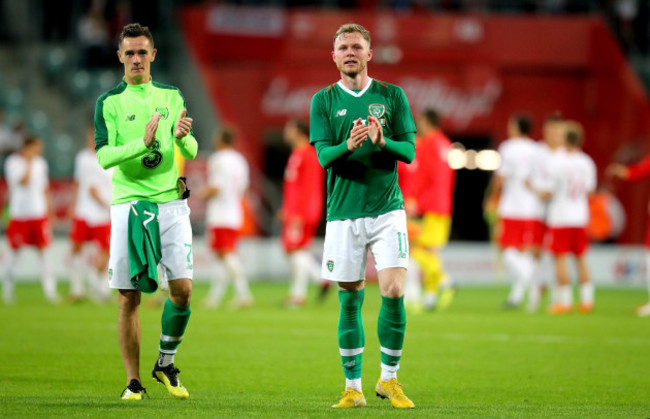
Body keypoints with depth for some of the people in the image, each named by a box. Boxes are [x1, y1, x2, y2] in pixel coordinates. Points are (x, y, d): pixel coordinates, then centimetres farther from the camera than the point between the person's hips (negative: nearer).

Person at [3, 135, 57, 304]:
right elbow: (23, 181, -21)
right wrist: (29, 162, -18)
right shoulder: (13, 162, -6)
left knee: (44, 249, -2)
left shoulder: (40, 163, 12)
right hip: (19, 214, -4)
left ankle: (50, 290, -3)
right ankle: (8, 287, 17)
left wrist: (50, 212, 16)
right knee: (14, 249, 3)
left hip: (40, 214, 4)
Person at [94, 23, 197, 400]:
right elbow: (104, 156, -7)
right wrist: (142, 143, -21)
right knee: (129, 297, -2)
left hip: (171, 203, 2)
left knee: (182, 288, -8)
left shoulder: (172, 97, 12)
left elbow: (192, 152, 8)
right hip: (129, 205, -2)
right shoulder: (109, 102, 4)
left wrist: (182, 136, -15)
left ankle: (166, 364, 13)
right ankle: (134, 381, 6)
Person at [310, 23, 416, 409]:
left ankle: (390, 378, 4)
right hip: (344, 213, 0)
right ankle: (353, 387, 13)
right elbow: (323, 155, -4)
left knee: (394, 291, -12)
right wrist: (348, 146, -26)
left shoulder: (391, 96, 6)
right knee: (350, 301, 4)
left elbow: (409, 151, 1)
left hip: (387, 208, 0)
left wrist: (383, 141, -20)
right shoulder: (324, 101, 6)